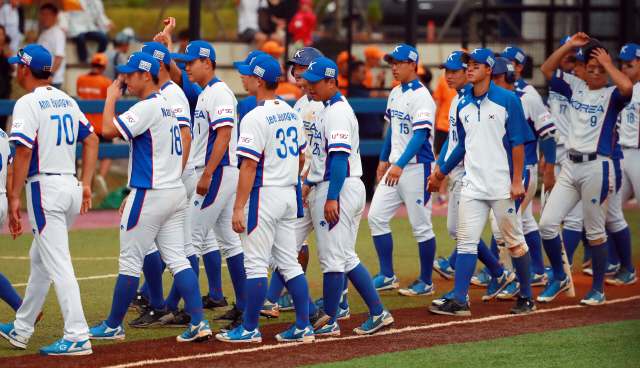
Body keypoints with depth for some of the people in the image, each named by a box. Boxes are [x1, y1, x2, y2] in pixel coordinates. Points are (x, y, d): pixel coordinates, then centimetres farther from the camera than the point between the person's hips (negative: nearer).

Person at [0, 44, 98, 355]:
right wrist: (86, 185, 12)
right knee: (40, 260, 19)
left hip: (45, 187, -8)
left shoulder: (28, 104, -10)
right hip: (71, 185, 8)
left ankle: (77, 337, -15)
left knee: (58, 263, -10)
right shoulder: (67, 101, 15)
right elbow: (92, 139, 15)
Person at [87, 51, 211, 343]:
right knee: (177, 259, 5)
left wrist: (111, 98, -7)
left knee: (130, 262, 1)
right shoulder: (167, 107, 17)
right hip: (176, 192, 9)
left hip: (150, 196, -9)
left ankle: (113, 326, 10)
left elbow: (109, 130, -23)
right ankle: (199, 323, -4)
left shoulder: (147, 108, -14)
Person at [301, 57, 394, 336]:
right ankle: (378, 313, 14)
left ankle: (329, 323, 0)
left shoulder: (337, 112, -15)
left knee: (332, 257, -5)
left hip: (339, 189, -11)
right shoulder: (329, 109, 17)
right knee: (346, 258, 14)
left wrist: (331, 198, -25)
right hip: (351, 188, 11)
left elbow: (340, 157, -22)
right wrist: (308, 183, 24)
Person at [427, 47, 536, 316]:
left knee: (514, 240, 4)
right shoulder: (463, 105, 10)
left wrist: (517, 181, -12)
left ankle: (526, 296, 16)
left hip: (503, 185, -5)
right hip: (473, 185, 5)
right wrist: (442, 173, 22)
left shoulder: (507, 100, -6)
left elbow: (518, 142, -7)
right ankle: (459, 300, -1)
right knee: (466, 240, -1)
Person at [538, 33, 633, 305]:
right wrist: (569, 46, 5)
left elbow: (627, 87, -25)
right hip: (571, 166, 5)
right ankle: (559, 278, 16)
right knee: (547, 223, -1)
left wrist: (607, 64, -11)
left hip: (596, 167, -5)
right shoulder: (576, 87, 13)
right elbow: (546, 69, 13)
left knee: (594, 232, 1)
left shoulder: (612, 95, -3)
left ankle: (598, 290, 12)